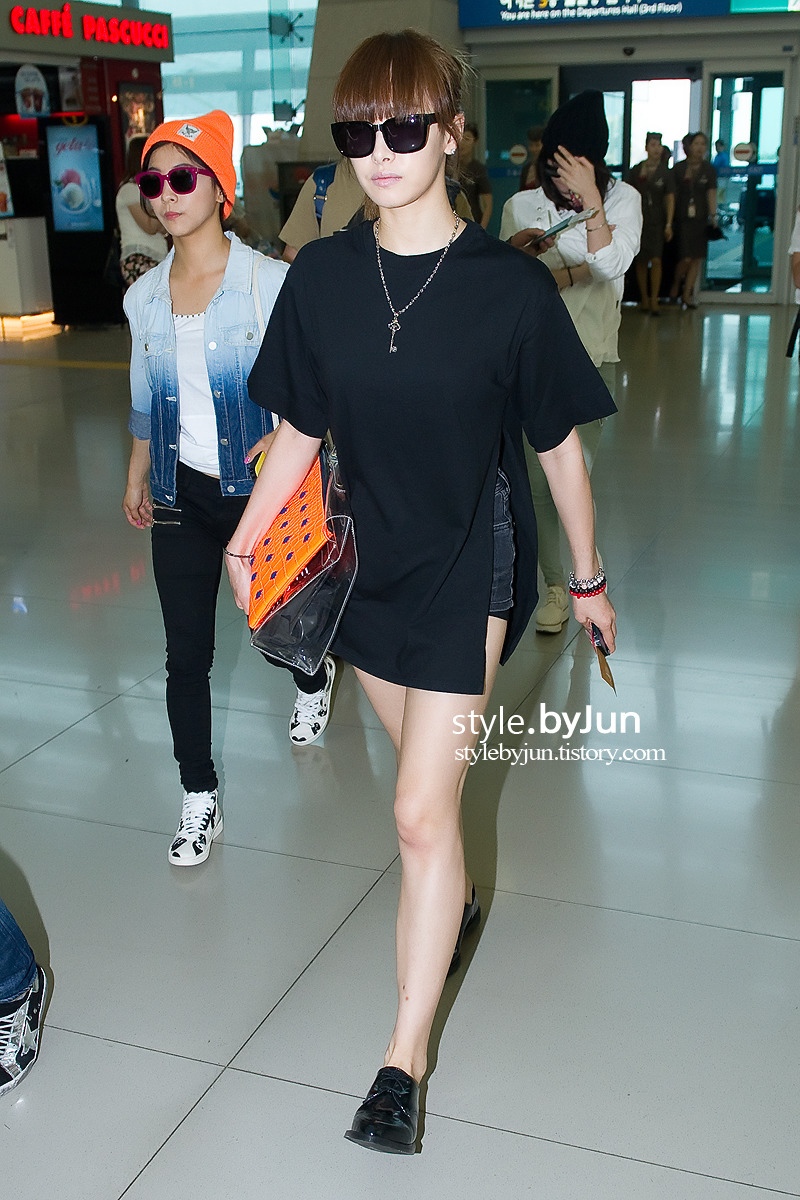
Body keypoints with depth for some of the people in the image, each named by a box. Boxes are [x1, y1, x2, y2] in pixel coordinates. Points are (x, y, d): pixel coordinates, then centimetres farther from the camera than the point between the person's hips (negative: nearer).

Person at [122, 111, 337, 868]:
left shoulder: (271, 283, -11)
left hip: (259, 490, -3)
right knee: (185, 656, 3)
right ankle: (199, 799, 18)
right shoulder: (143, 297, 2)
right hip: (181, 495, 3)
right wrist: (136, 480, 18)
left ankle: (314, 681, 53)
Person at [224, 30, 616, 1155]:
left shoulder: (511, 286, -14)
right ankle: (456, 895, 53)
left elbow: (561, 440, -4)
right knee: (426, 772, 22)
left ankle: (404, 1061, 9)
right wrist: (244, 542, -2)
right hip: (372, 557, 4)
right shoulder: (321, 277, -5)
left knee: (420, 813, -6)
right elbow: (299, 429, 4)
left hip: (470, 567, -4)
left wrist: (589, 577, 4)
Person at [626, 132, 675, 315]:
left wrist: (669, 224, -6)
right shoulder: (635, 171, 3)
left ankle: (654, 300, -6)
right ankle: (644, 297, 16)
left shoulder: (666, 173, 1)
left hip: (657, 222, -1)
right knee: (641, 261, 5)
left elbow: (670, 199, 1)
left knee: (656, 260, -10)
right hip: (638, 220, 1)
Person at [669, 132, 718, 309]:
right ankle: (675, 285, 18)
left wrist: (713, 215, -12)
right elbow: (672, 194, 3)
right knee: (686, 258, -10)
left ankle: (687, 294, 13)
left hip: (700, 218, 2)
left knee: (697, 258, 2)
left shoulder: (709, 169, 6)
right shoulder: (679, 168, 2)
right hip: (682, 218, -2)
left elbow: (711, 193, 0)